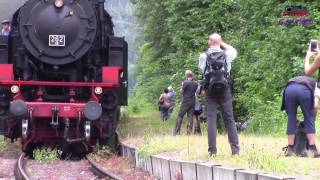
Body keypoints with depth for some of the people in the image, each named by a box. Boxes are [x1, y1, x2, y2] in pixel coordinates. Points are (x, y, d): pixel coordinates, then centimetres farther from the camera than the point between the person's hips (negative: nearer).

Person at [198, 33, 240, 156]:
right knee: (229, 119, 4)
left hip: (210, 90, -1)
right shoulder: (226, 54, 0)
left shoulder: (204, 56, -3)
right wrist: (222, 44, 19)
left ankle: (212, 151, -6)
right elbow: (234, 51, 22)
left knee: (211, 119, 0)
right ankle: (235, 149, 2)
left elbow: (201, 68, 11)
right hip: (224, 89, 1)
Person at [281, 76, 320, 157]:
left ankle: (290, 149, 16)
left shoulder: (293, 80, 44)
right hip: (304, 90, -2)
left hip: (289, 89, 2)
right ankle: (312, 149, 8)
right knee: (309, 120, 11)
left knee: (291, 119, 14)